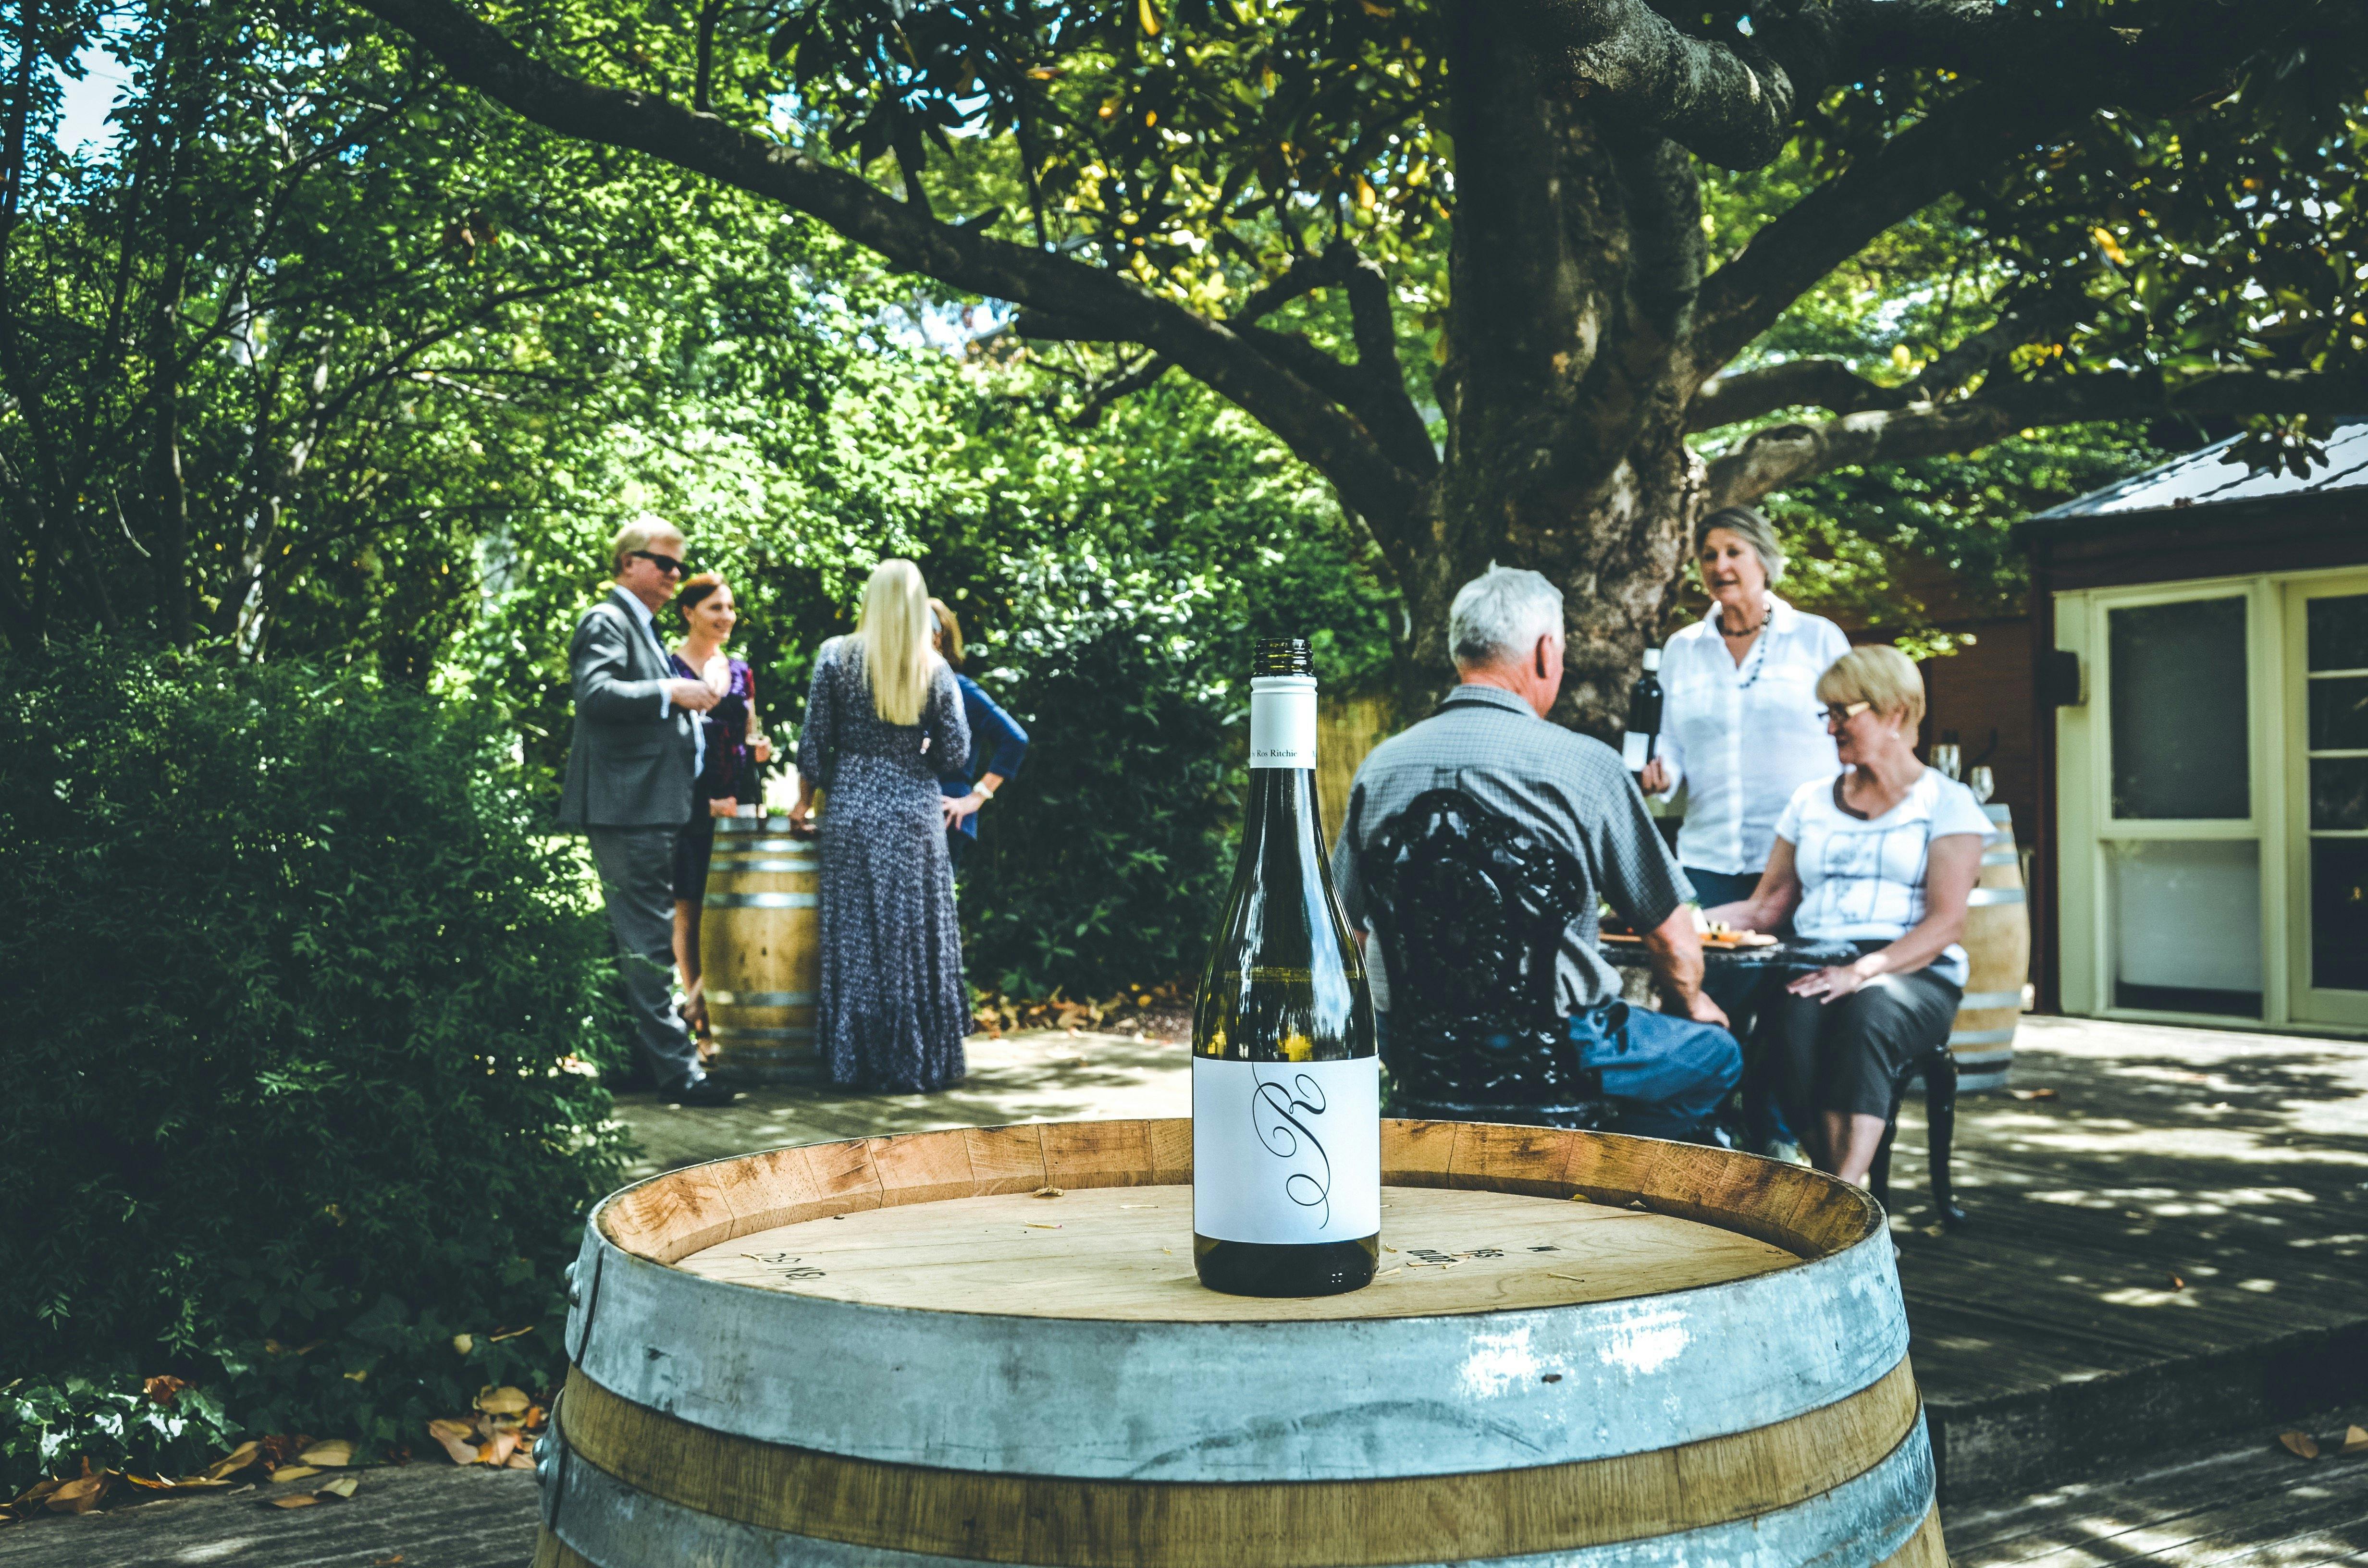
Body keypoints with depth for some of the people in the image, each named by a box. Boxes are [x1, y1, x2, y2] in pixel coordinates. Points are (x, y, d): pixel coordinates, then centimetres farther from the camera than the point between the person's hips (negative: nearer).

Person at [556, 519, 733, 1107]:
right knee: (648, 942, -10)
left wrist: (686, 702, 16)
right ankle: (675, 1067, -10)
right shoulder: (607, 622, -8)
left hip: (651, 809, 11)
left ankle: (632, 1058, 23)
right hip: (627, 804, -11)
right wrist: (671, 692, -22)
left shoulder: (643, 628, 23)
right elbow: (596, 693, -24)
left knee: (637, 941, 15)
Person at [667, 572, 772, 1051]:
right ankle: (699, 1018, 4)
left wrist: (758, 749, 0)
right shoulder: (668, 669, -1)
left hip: (739, 801, 5)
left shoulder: (740, 671, 16)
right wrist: (705, 802, -10)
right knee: (689, 908, -3)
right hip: (689, 804, -5)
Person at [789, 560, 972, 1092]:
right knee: (916, 935, 7)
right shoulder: (935, 669, 1)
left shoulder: (836, 656, -1)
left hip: (852, 812, 0)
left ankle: (858, 1063, 10)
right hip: (916, 814, 0)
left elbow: (814, 740, -1)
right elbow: (955, 753, 0)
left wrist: (804, 801, 12)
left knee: (855, 935, 6)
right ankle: (920, 1062, 12)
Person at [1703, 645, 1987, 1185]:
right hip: (1816, 970, 3)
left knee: (1867, 1013, -39)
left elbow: (1946, 921, -4)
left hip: (1915, 976, -3)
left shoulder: (1946, 802, 8)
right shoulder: (1810, 802, 22)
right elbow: (1766, 907, 19)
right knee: (1796, 1018, -35)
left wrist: (1864, 970, -20)